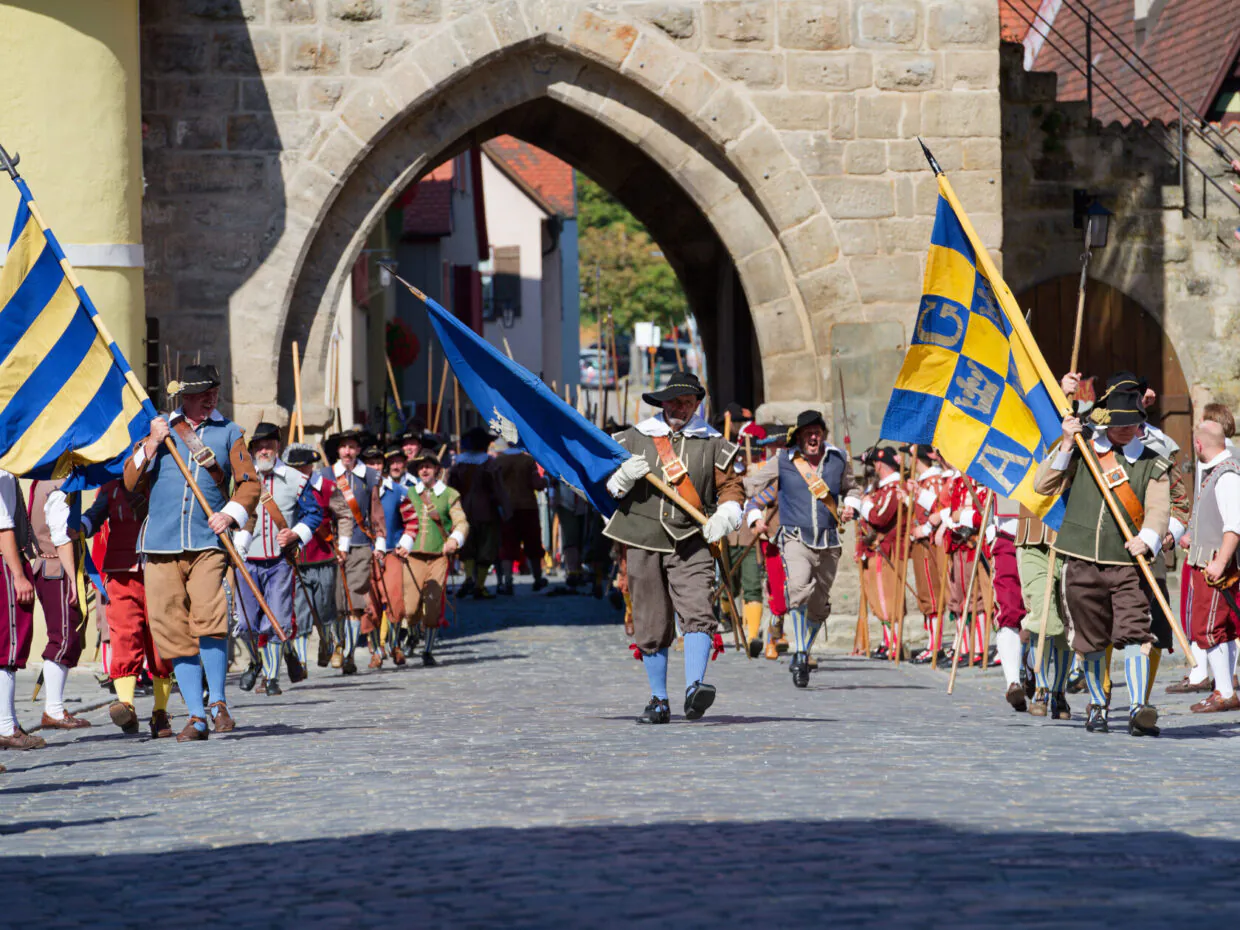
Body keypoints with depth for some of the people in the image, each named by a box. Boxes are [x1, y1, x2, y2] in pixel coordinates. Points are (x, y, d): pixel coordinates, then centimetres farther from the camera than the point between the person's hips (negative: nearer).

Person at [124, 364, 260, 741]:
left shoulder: (228, 433, 12)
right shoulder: (159, 430, 14)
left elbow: (249, 482, 9)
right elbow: (131, 481, 9)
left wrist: (232, 512, -8)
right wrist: (151, 446, -4)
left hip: (207, 542, -2)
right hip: (161, 544, 2)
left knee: (209, 618, -21)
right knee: (174, 632, -2)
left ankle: (218, 701, -4)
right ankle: (196, 717, 4)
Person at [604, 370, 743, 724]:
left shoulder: (712, 445, 11)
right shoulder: (634, 439, 12)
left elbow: (731, 485, 9)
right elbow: (605, 483, 12)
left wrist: (725, 514, -11)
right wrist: (622, 476, -11)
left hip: (691, 543, -1)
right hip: (644, 542, 1)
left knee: (698, 613, -20)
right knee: (651, 626, 3)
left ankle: (694, 688, -29)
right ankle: (658, 701, 14)